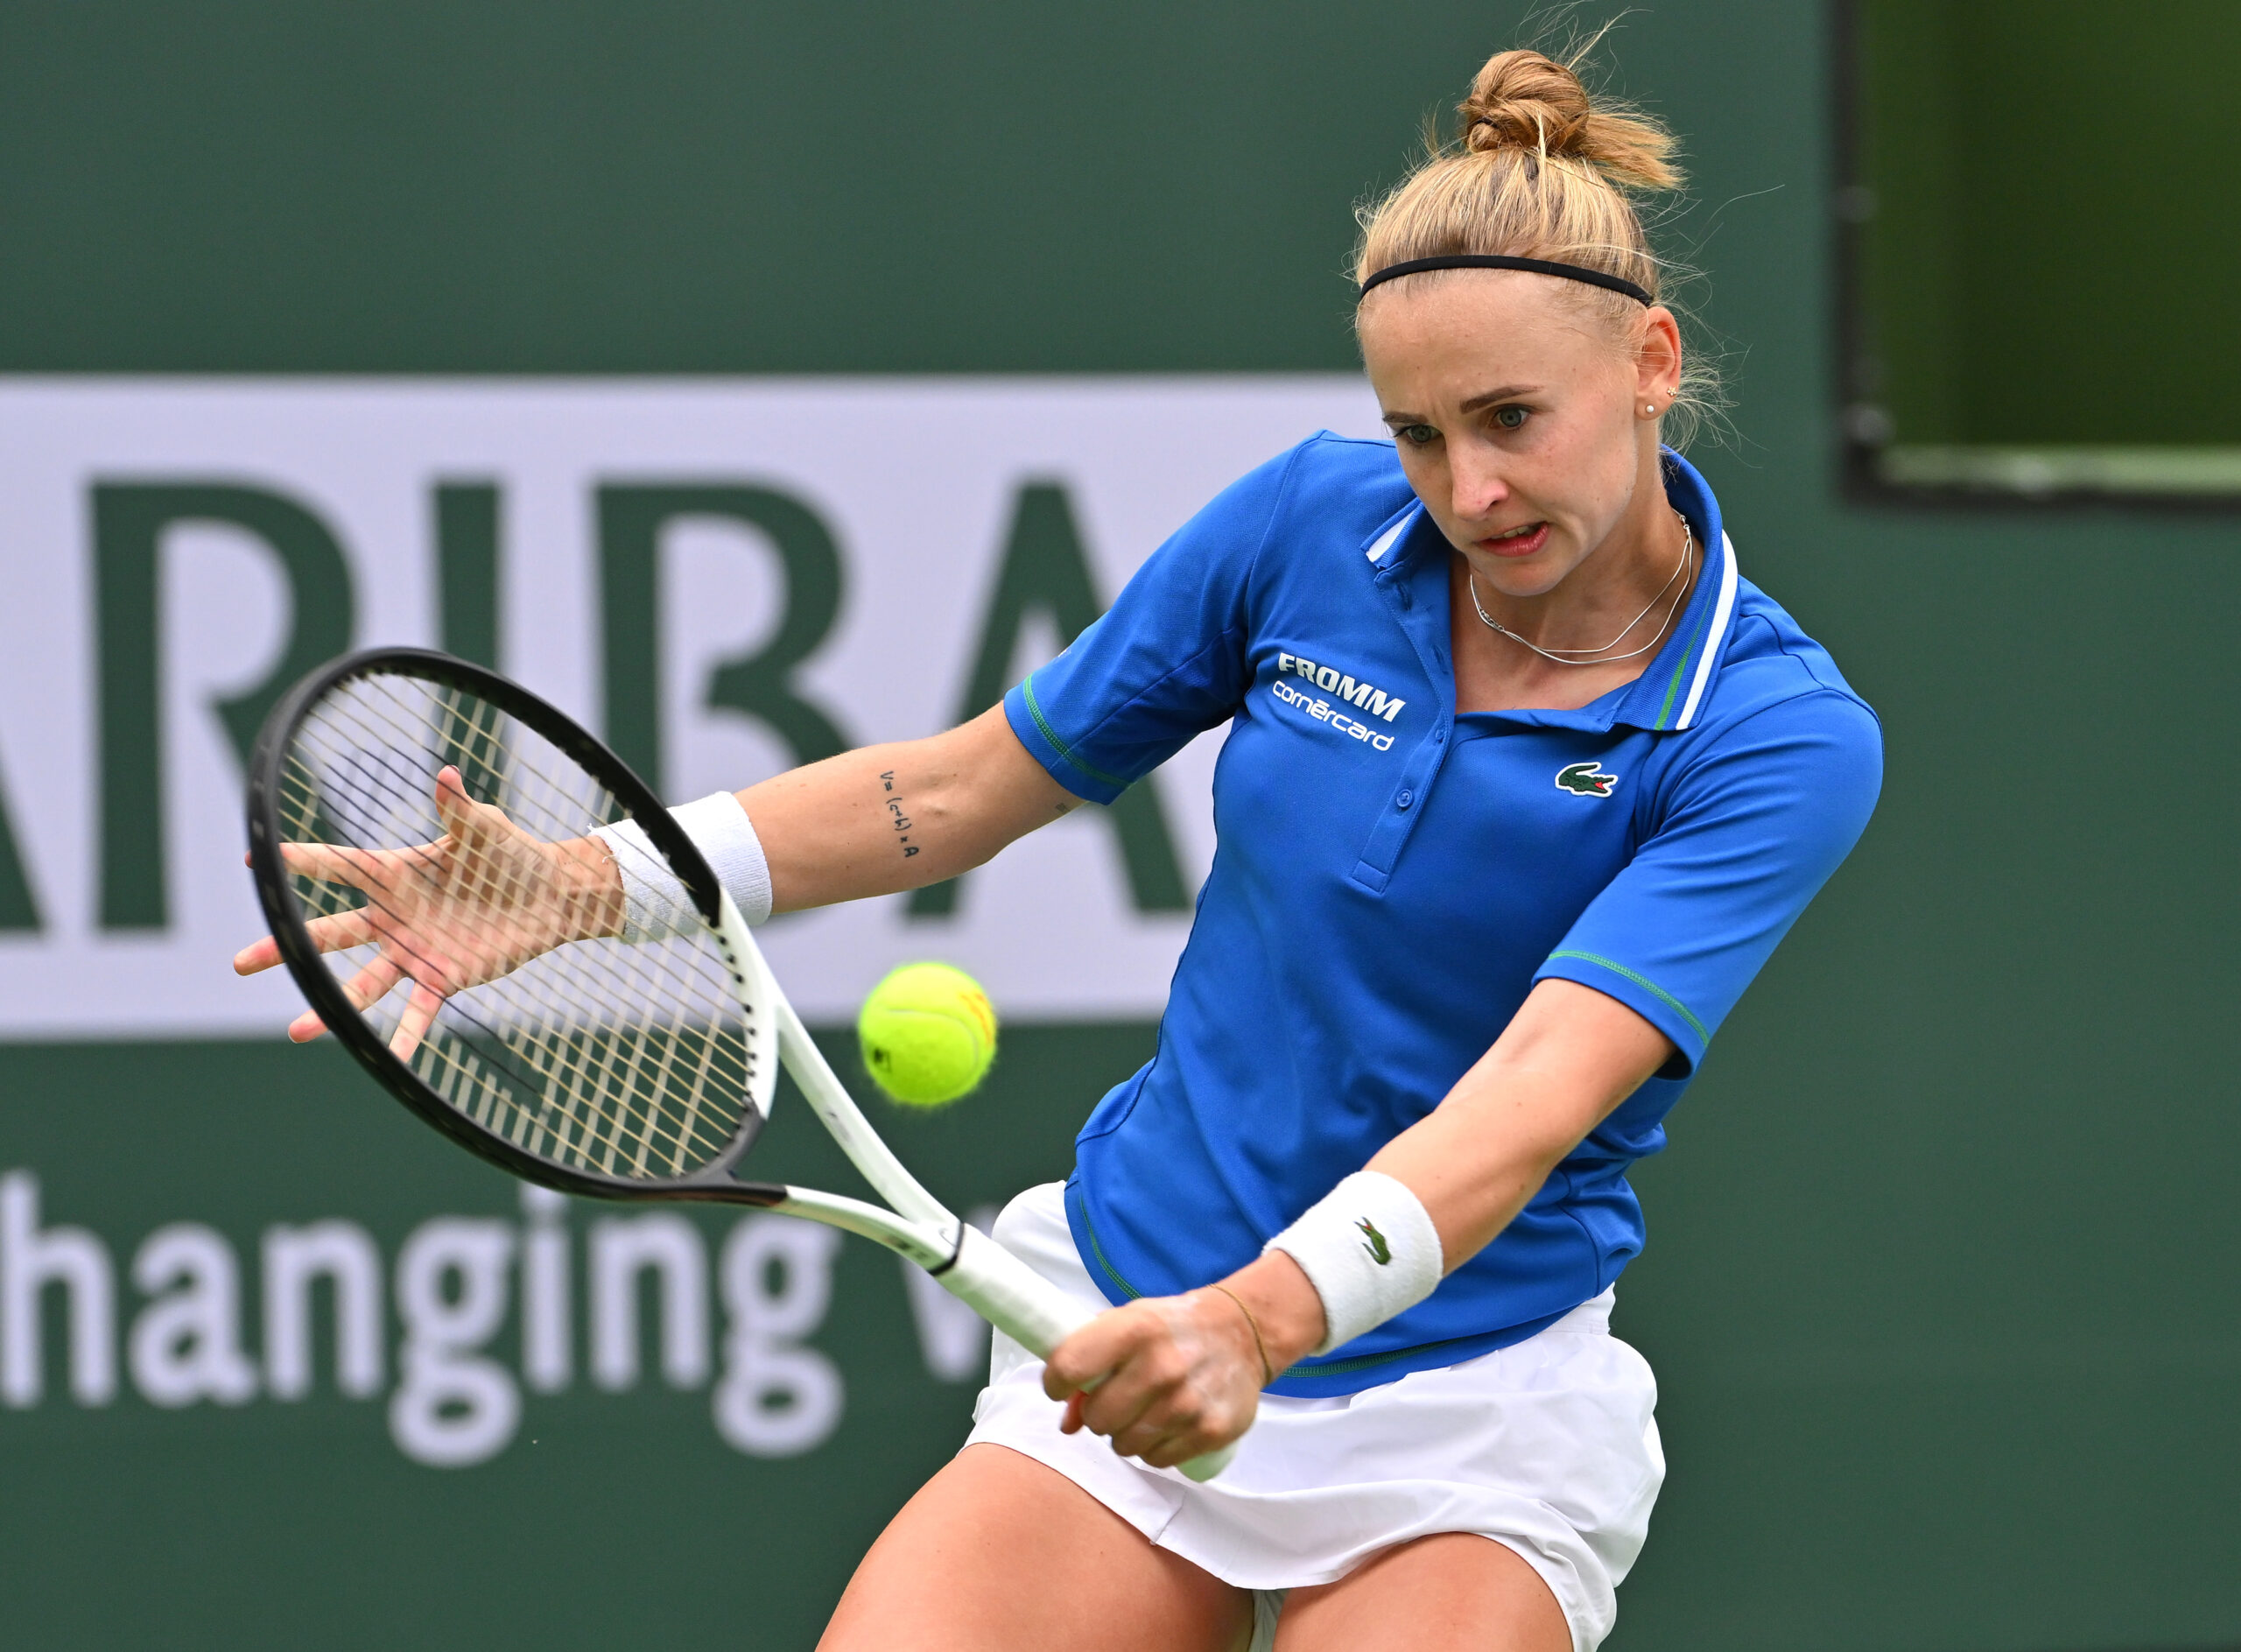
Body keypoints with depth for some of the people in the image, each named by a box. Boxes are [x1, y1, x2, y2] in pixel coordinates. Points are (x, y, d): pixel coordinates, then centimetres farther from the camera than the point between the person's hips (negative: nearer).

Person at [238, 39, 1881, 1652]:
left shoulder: (1779, 737, -14)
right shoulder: (1315, 520, -2)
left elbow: (1543, 1089, -28)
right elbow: (965, 788, 9)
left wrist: (1265, 1316, -45)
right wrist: (599, 883, -5)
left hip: (1466, 1423, -3)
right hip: (1117, 1344, 3)